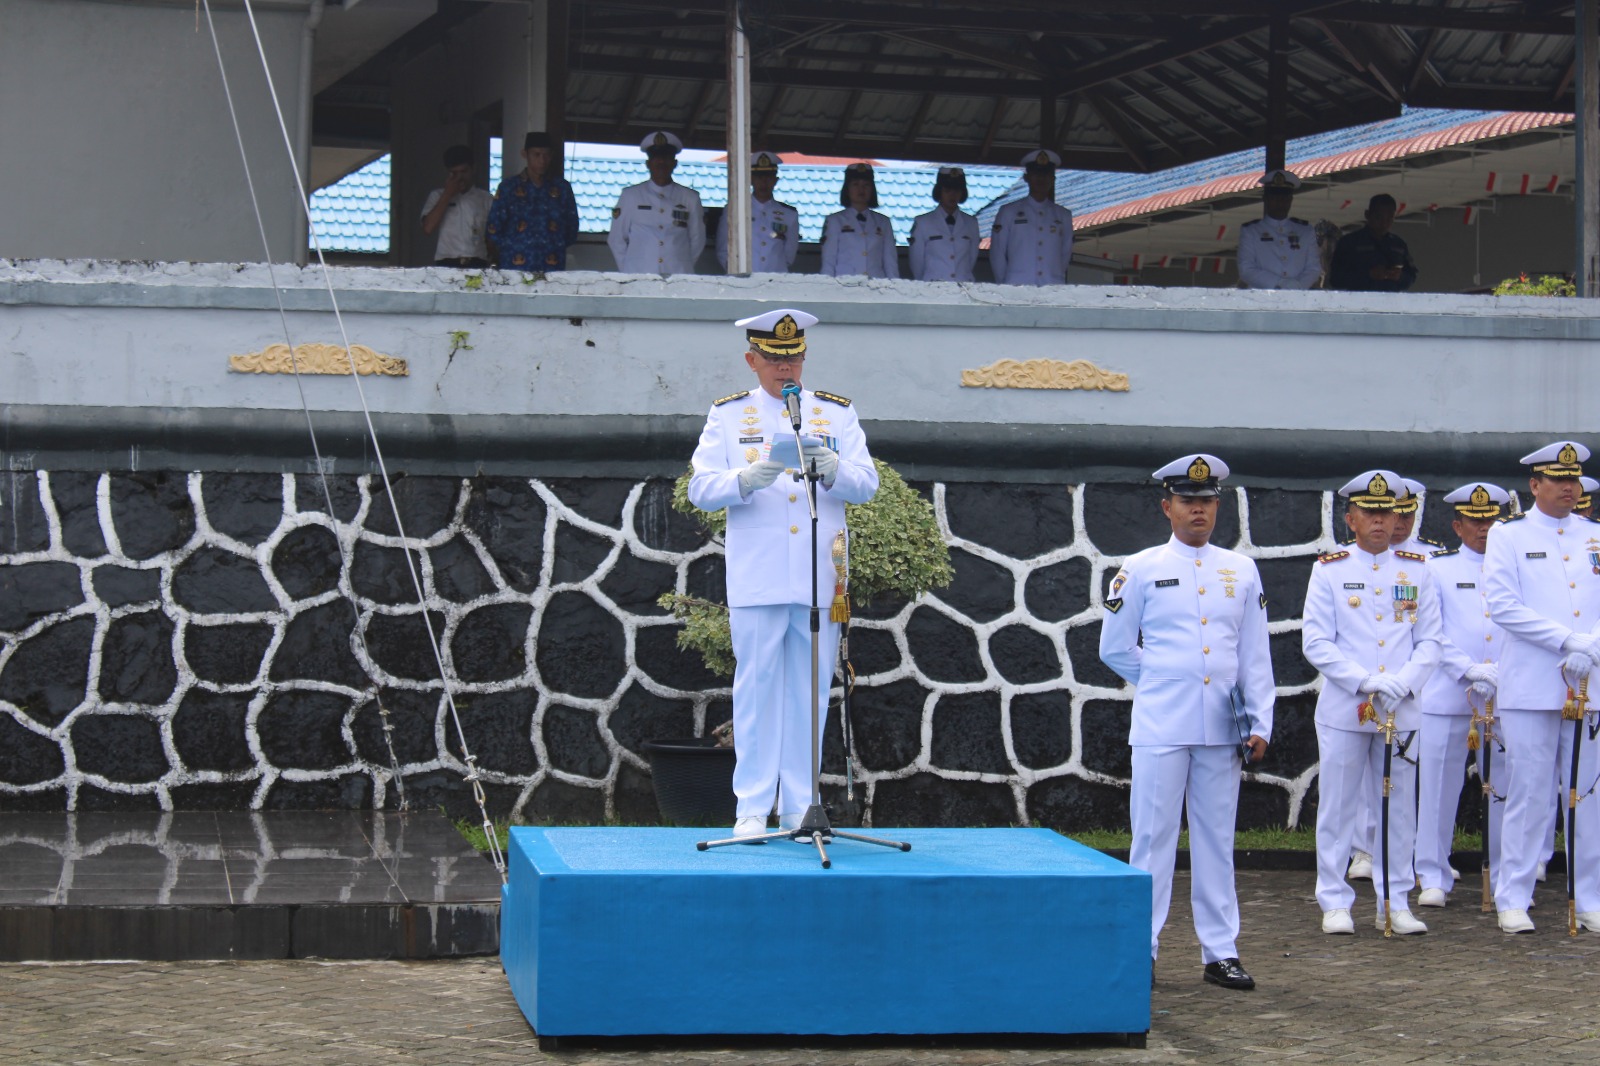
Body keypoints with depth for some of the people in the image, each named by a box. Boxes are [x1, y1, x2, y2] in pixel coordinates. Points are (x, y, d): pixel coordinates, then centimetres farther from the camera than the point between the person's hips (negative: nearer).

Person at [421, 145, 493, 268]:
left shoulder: (486, 199, 11)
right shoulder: (437, 196, 12)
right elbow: (428, 228, -2)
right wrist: (448, 194, -1)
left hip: (477, 265, 0)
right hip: (446, 265, 0)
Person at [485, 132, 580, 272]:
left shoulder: (562, 187, 9)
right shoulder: (508, 187, 6)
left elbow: (572, 228, 15)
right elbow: (494, 230, 7)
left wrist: (556, 247, 9)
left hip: (553, 269, 1)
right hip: (515, 269, -1)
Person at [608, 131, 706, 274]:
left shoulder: (690, 198, 13)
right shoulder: (630, 196, 12)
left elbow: (697, 240, 17)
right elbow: (617, 240, 15)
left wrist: (683, 267, 10)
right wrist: (629, 271, 9)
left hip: (678, 278, 1)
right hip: (638, 278, -1)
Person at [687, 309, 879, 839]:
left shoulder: (836, 413, 11)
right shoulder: (729, 416, 8)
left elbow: (867, 484, 1)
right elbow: (701, 489, -1)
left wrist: (832, 469, -21)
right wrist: (746, 480, -21)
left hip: (821, 581, 1)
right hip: (756, 580, -1)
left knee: (810, 693, 4)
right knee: (756, 690, -1)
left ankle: (800, 808, 11)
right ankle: (752, 808, 3)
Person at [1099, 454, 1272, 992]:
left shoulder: (1242, 571, 10)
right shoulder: (1141, 570, 2)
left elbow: (1255, 654, 10)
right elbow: (1114, 648, 7)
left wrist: (1259, 722, 4)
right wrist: (1164, 684, 9)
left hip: (1222, 728, 3)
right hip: (1161, 727, -3)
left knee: (1217, 840, 7)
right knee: (1153, 839, 0)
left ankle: (1221, 951, 12)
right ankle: (1141, 950, 5)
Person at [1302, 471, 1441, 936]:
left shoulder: (1416, 571, 9)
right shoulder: (1329, 570, 2)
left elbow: (1430, 640, 6)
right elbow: (1315, 643, -4)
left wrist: (1403, 682, -12)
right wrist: (1367, 681, -15)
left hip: (1401, 711, 2)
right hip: (1343, 710, -2)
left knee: (1400, 809, 6)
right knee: (1338, 810, 1)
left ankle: (1396, 902, 15)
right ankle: (1335, 902, 10)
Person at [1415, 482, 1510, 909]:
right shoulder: (1437, 569, 8)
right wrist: (1468, 671, -13)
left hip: (1507, 698, 1)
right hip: (1446, 696, -1)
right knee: (1438, 786, 1)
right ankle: (1433, 877, 11)